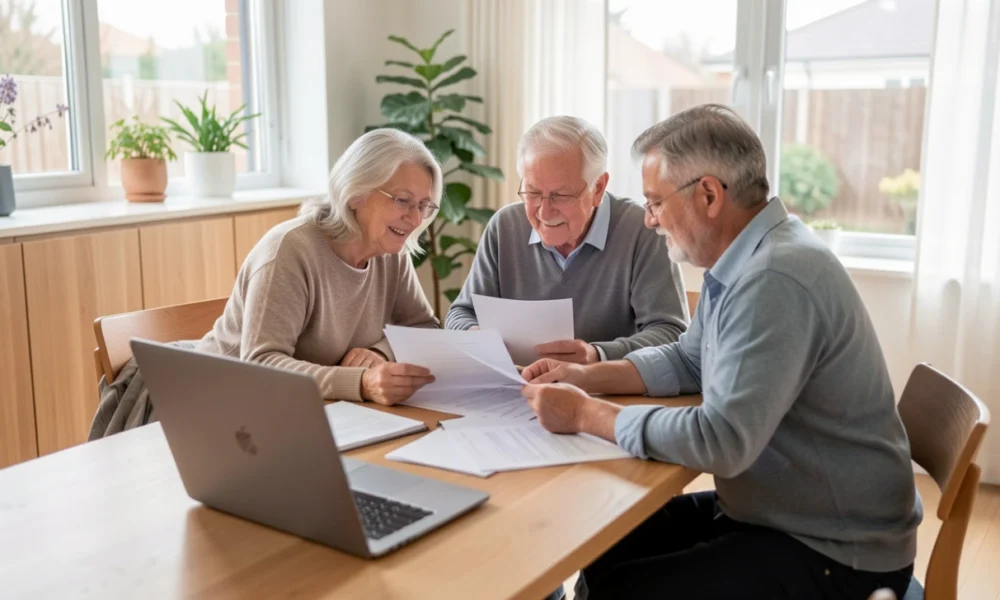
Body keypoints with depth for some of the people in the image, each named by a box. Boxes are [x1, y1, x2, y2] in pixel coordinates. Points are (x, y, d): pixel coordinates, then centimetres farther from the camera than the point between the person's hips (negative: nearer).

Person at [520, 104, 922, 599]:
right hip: (770, 511, 9)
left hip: (833, 553, -9)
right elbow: (688, 360, 17)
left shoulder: (775, 280, -28)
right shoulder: (742, 260, 4)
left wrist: (586, 415, -21)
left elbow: (721, 441, -32)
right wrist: (586, 377, 3)